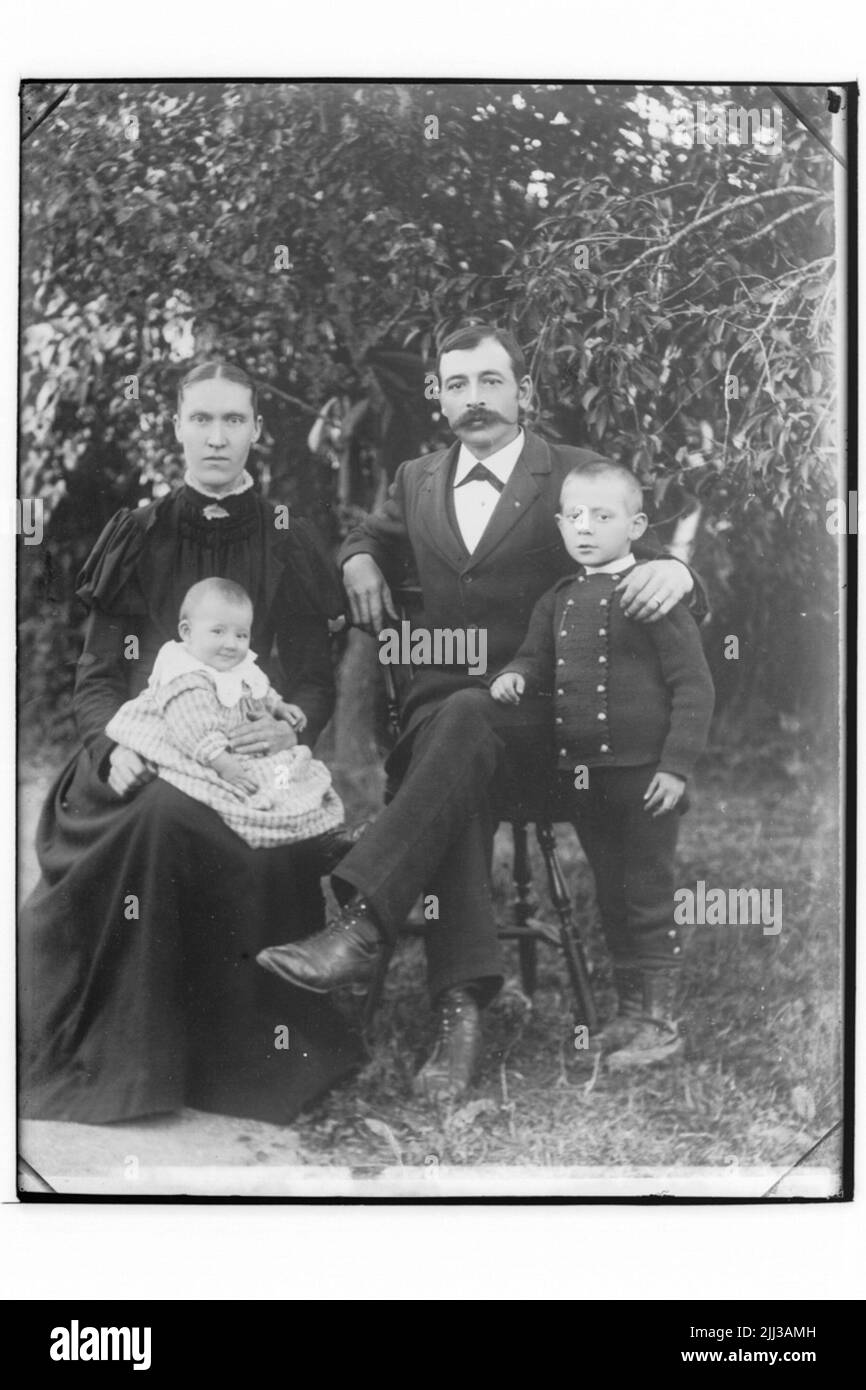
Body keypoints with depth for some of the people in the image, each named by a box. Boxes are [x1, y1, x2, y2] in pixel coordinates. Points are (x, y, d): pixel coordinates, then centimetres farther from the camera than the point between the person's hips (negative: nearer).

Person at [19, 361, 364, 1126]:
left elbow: (318, 681, 7)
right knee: (160, 820, -34)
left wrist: (291, 727, -16)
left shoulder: (288, 542, 12)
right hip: (142, 761, 1)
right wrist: (115, 743, -12)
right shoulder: (137, 538, 14)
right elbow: (96, 678, 9)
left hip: (249, 758, -1)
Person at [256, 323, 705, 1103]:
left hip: (537, 708, -3)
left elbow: (642, 549, 3)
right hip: (440, 700, 3)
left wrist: (673, 569, -23)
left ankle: (362, 923, -49)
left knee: (466, 719, -38)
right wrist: (359, 561, 8)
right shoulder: (417, 480, 17)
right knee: (456, 771, -33)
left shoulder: (579, 475, 6)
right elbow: (374, 538, 34)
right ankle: (461, 1003, -44)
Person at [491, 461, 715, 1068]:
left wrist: (677, 764, -16)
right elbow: (537, 658, 17)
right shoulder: (557, 601, 9)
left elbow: (694, 684, -11)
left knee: (650, 900, 1)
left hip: (644, 776, -7)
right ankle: (631, 1011, 28)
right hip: (582, 775, 7)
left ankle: (661, 1023, 11)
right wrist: (515, 674, -7)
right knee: (611, 898, 16)